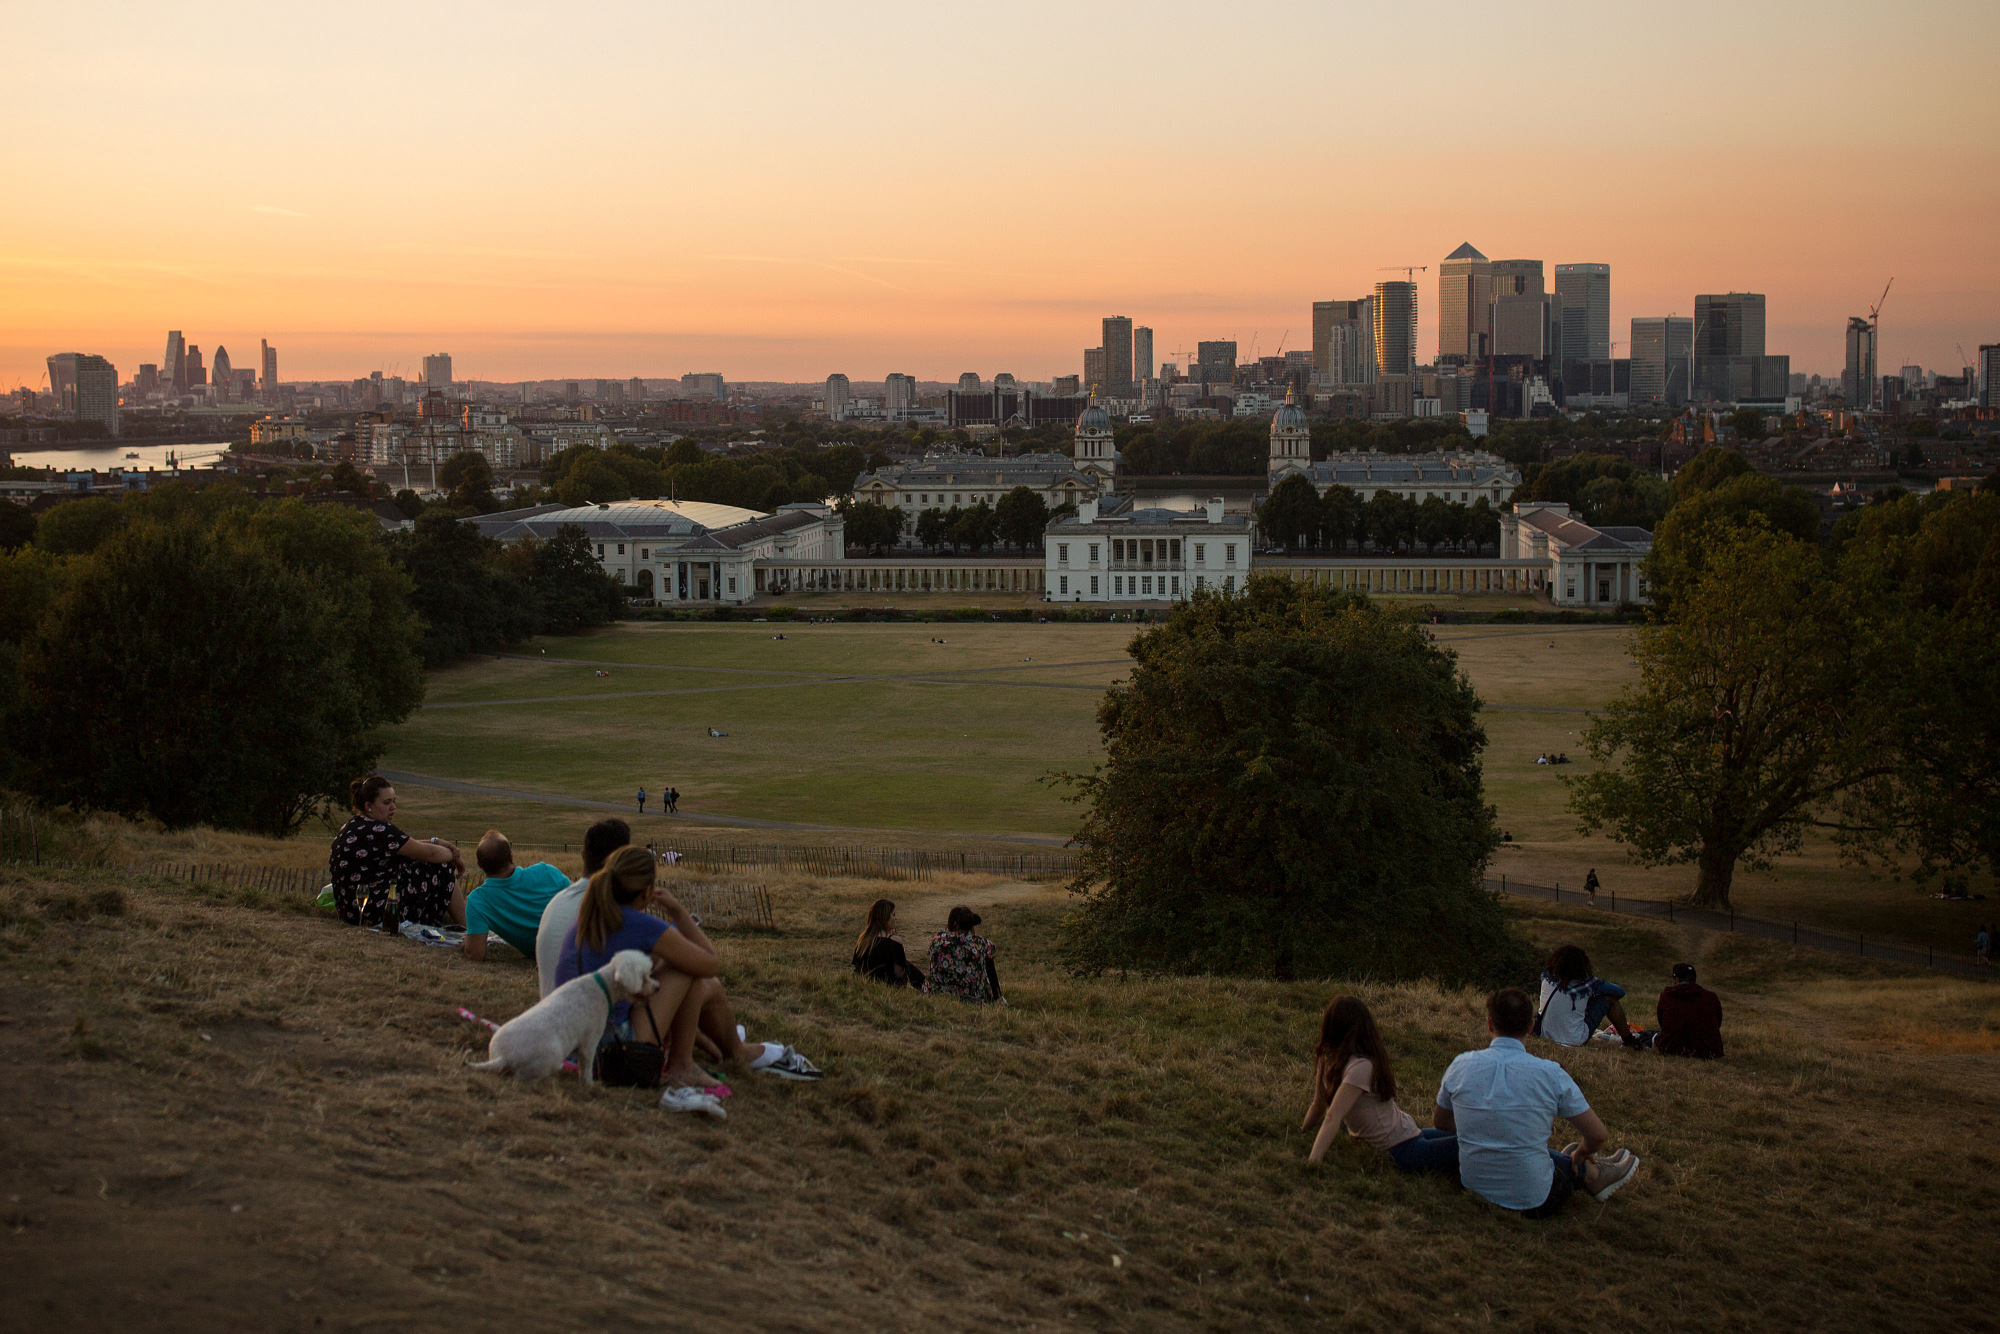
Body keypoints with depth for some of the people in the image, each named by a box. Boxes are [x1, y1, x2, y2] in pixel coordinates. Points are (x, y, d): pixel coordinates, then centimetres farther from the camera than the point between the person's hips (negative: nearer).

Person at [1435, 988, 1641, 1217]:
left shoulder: (1461, 1066, -7)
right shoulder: (1550, 1074, -14)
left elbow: (1441, 1122, 10)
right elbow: (1599, 1135, -8)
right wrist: (1580, 1154, 15)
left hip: (1474, 1187, 4)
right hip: (1533, 1202, -4)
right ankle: (1593, 1175, 55)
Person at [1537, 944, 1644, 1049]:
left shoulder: (1546, 978, -5)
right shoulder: (1586, 984, -13)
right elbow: (1620, 992, 1)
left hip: (1545, 1035, 4)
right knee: (1610, 997, 7)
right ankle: (1629, 1040, 22)